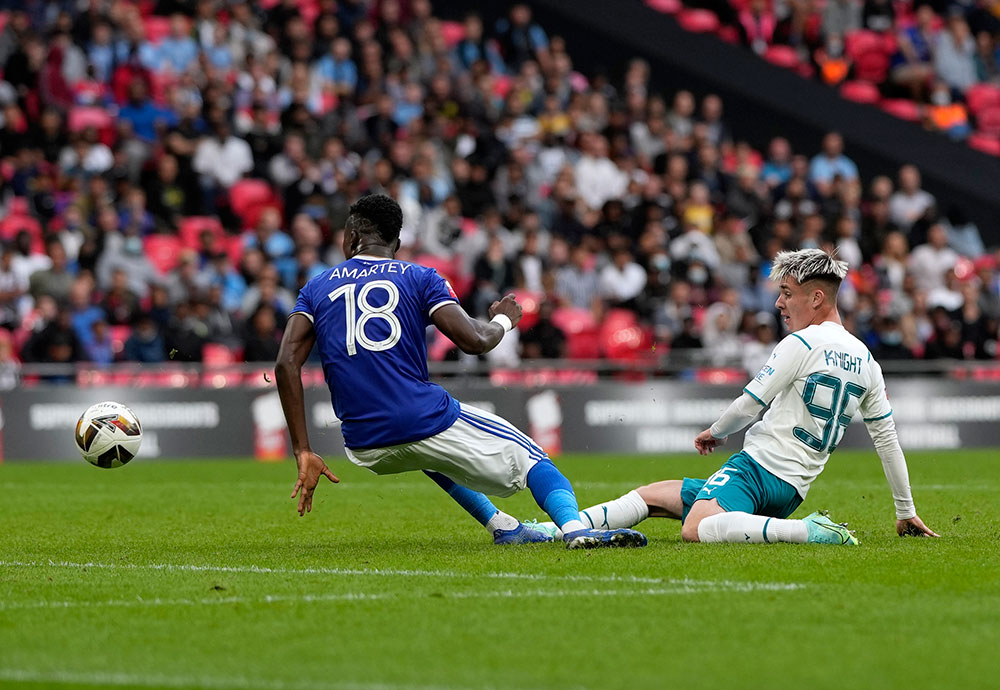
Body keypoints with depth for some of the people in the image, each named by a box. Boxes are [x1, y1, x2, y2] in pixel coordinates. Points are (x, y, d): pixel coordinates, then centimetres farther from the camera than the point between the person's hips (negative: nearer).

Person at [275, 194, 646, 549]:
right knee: (527, 456, 12)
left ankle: (501, 526, 31)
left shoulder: (317, 288, 13)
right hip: (426, 423, -3)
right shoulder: (419, 277, 5)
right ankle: (574, 526, -15)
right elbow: (475, 341, -7)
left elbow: (287, 363, -1)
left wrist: (303, 453, -2)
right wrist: (503, 320, 17)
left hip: (365, 449, 3)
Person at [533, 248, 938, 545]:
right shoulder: (865, 361, 16)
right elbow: (887, 436, 20)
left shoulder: (802, 343, -8)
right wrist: (906, 512, 27)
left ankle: (807, 531, -36)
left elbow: (749, 405, -6)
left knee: (696, 529, -37)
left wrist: (715, 432, 16)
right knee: (650, 496, 12)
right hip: (792, 491, 9)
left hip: (759, 465, -9)